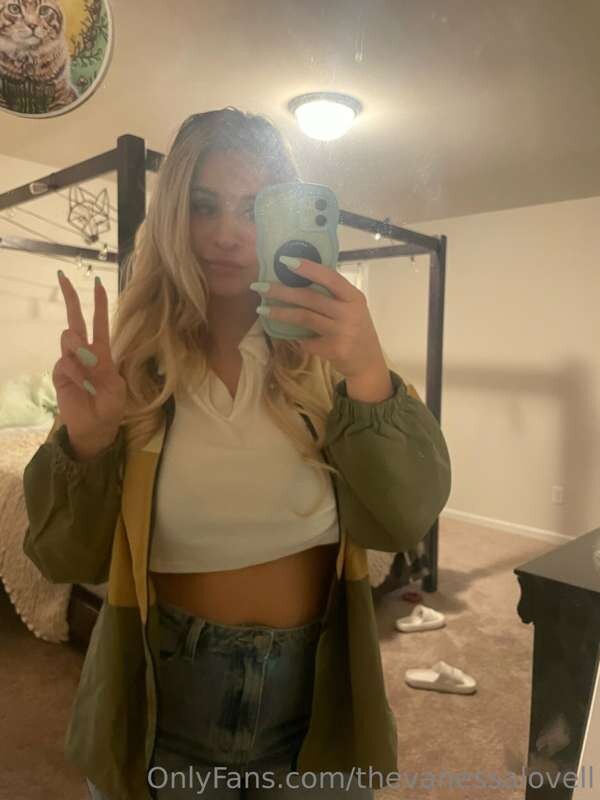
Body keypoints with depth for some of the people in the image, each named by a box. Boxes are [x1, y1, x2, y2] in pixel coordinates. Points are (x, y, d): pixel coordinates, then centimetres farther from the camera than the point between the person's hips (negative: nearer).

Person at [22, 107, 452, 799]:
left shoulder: (320, 353, -9)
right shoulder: (131, 362, -10)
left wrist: (370, 376, -32)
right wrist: (85, 440, -25)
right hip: (164, 694, 0)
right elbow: (71, 562, -8)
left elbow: (403, 521, -17)